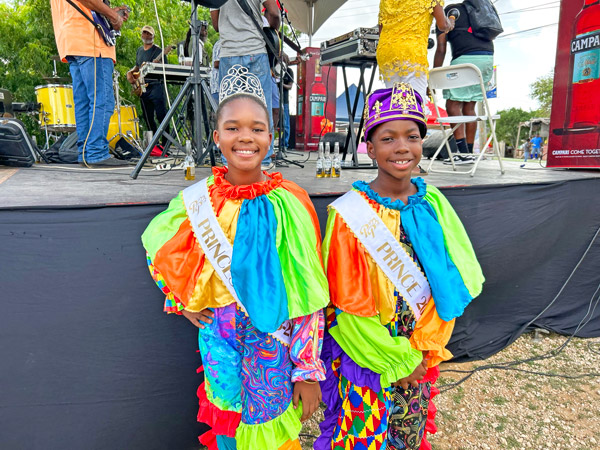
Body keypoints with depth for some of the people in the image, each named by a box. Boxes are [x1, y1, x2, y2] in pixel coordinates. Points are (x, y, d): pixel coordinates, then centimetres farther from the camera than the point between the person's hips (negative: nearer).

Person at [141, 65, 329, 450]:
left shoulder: (291, 202, -15)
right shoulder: (199, 201, -9)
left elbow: (308, 294, -12)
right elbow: (158, 248, 11)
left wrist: (309, 371, -8)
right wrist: (181, 302, 3)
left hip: (277, 340, -1)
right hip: (220, 339, 2)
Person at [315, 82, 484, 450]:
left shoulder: (433, 203, -5)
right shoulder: (350, 214, -19)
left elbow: (455, 281, -4)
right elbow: (349, 305, -16)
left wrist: (422, 350, -9)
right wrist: (398, 362, -10)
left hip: (422, 355, 4)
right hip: (367, 358, -4)